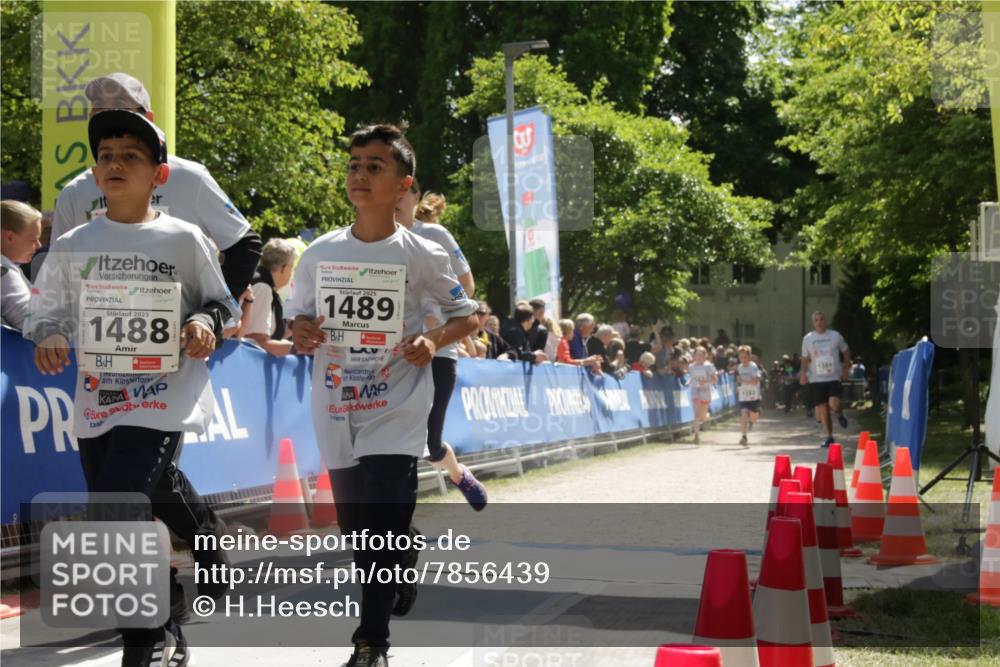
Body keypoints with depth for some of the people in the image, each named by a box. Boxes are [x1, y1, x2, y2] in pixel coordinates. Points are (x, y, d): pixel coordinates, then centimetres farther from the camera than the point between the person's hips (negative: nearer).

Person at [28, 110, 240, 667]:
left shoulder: (184, 240, -1)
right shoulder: (72, 246, 7)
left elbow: (223, 303, 8)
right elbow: (50, 313, 12)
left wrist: (207, 322, -13)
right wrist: (49, 340, -9)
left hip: (162, 404, -5)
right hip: (96, 406, 5)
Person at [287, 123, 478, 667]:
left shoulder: (421, 256, -6)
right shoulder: (320, 253, 2)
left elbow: (466, 316, 4)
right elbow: (298, 317, 13)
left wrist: (434, 341, -15)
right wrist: (301, 333, -10)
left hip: (395, 413, -4)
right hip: (338, 416, 4)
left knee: (383, 530, -11)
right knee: (357, 531, 14)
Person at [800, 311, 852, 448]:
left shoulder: (835, 336, 1)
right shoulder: (808, 338, 4)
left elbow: (846, 352, 13)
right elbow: (805, 358, 12)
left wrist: (846, 369, 4)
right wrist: (803, 372, -4)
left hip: (834, 377, -2)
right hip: (816, 379, 2)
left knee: (834, 404, -21)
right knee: (822, 409, 2)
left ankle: (840, 414, 15)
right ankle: (829, 436, 16)